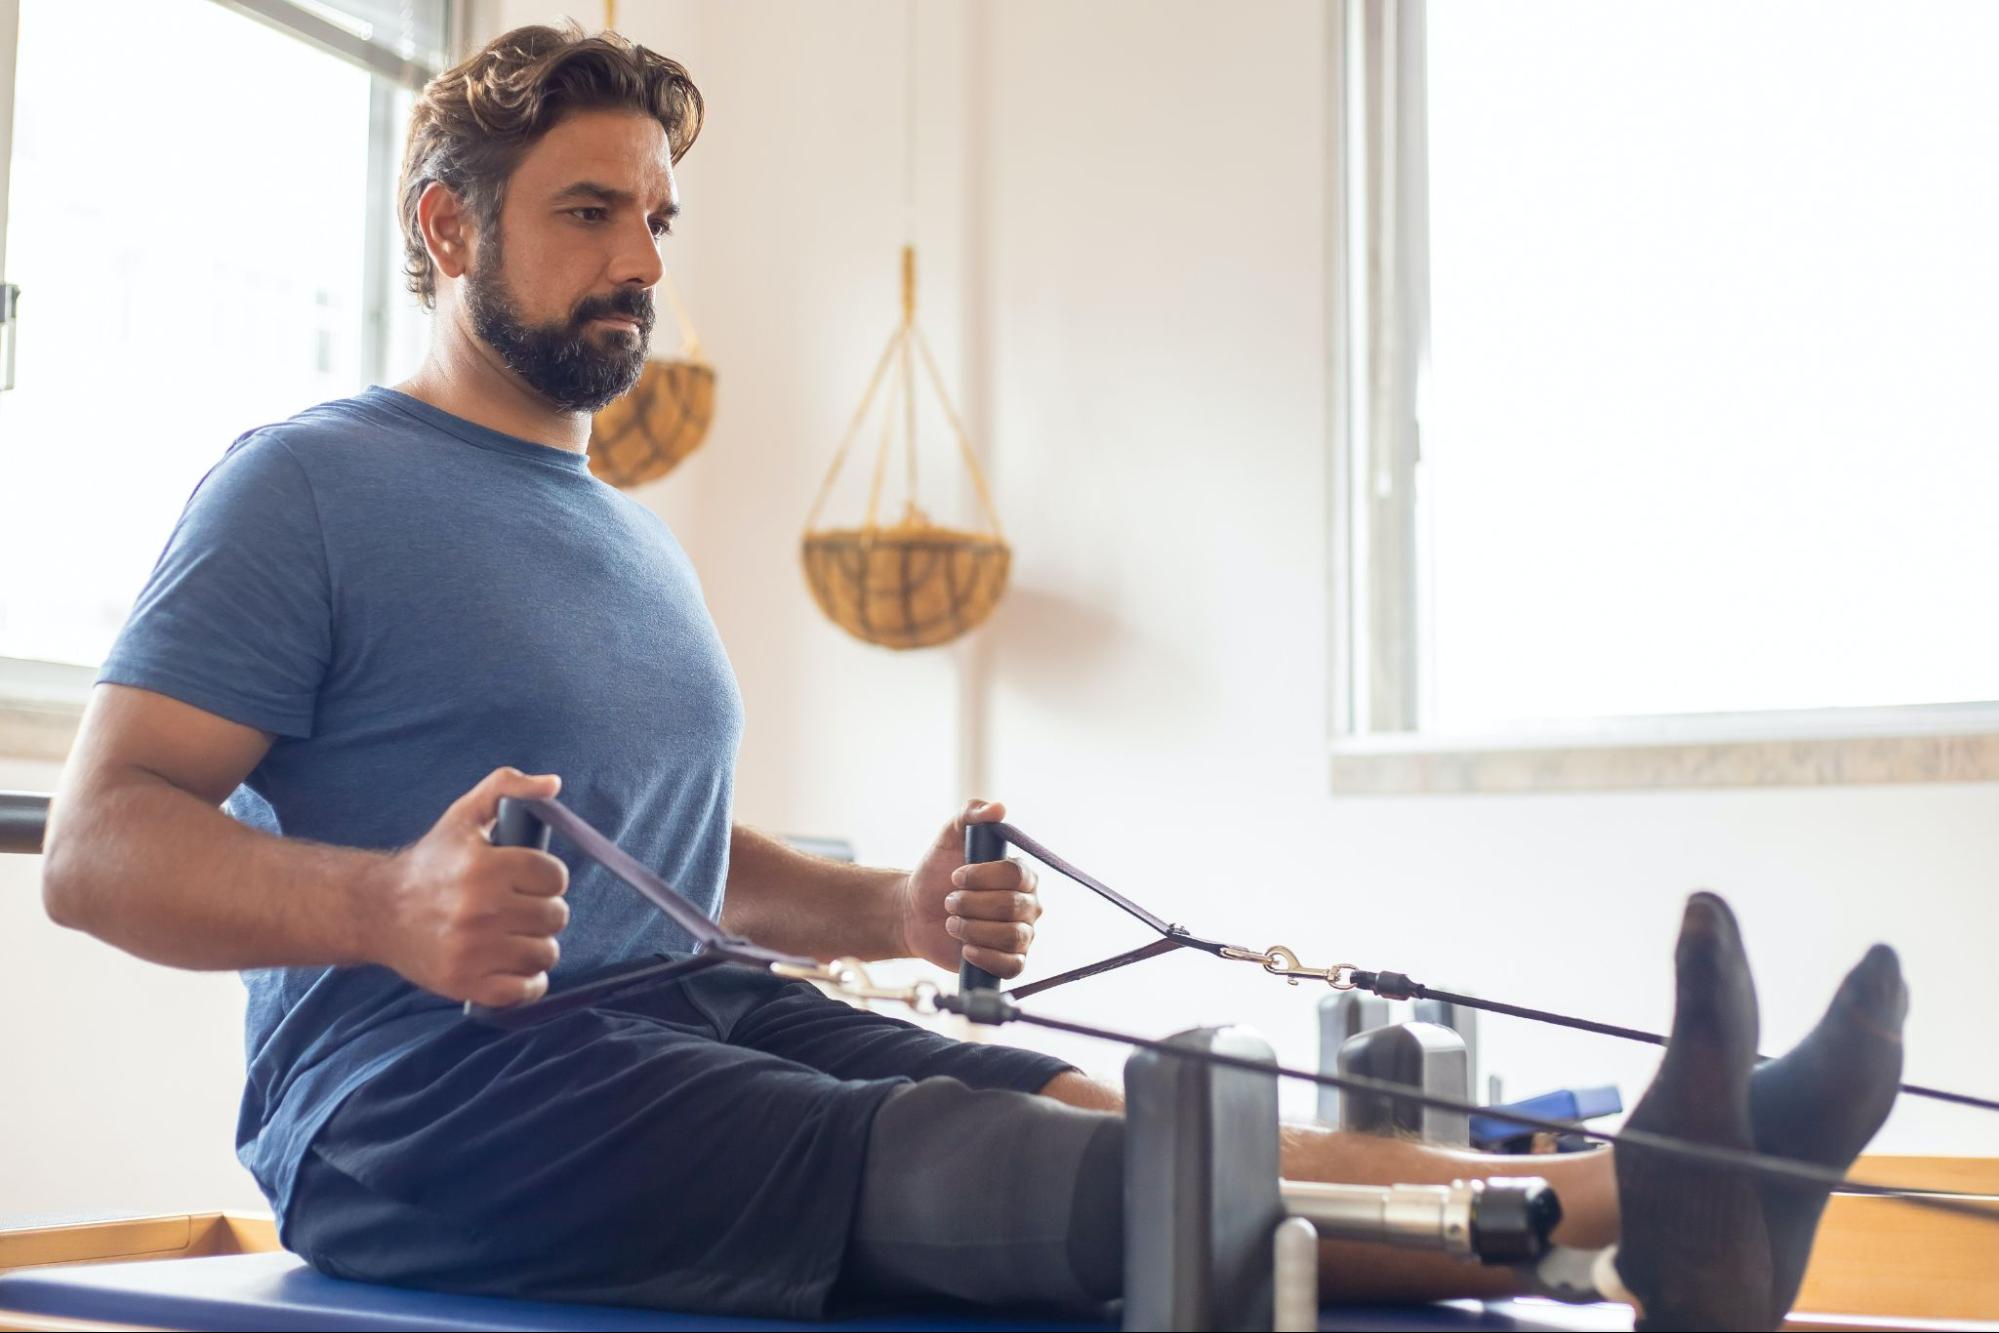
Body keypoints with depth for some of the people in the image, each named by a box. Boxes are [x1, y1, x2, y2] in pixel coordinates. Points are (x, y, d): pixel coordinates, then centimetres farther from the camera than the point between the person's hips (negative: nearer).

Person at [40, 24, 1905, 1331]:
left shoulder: (633, 538, 24)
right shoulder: (313, 486, -2)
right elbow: (97, 845, -10)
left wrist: (892, 912, 7)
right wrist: (388, 906, -31)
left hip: (683, 1032, 8)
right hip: (428, 1096, -7)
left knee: (1102, 1112, -19)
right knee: (1033, 1175, -30)